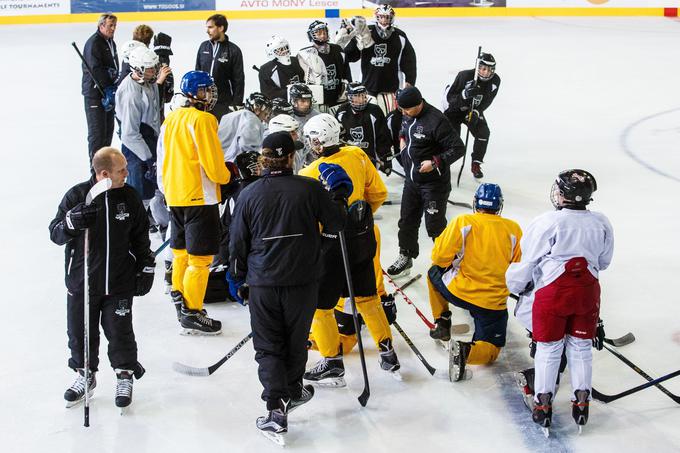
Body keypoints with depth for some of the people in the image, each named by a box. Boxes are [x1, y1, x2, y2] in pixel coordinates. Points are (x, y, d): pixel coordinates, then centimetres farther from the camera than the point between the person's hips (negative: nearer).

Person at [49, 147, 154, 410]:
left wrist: (145, 267, 8)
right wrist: (72, 221, -25)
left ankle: (125, 375, 25)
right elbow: (55, 234, -5)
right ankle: (85, 375, 31)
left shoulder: (129, 197, -2)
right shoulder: (76, 196, -9)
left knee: (120, 331, 5)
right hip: (81, 282, 0)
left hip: (120, 282, 0)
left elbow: (140, 236, 10)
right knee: (80, 332, 10)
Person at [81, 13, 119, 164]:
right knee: (97, 131, -8)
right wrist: (108, 89, -22)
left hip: (108, 92, 9)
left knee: (108, 129, 16)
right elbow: (96, 69, -21)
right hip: (95, 92, -9)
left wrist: (113, 87, 6)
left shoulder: (111, 43, 15)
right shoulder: (94, 43, -15)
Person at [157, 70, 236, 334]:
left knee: (181, 252, 19)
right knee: (200, 258, -2)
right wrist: (227, 175, 2)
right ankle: (192, 315, 1)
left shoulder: (171, 119, 11)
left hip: (174, 196, 9)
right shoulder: (202, 120, -15)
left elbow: (162, 158, 16)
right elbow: (213, 163, -18)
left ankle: (180, 301, 27)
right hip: (199, 196, -8)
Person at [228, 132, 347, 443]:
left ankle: (276, 409, -4)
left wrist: (240, 278, 18)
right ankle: (292, 391, 39)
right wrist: (339, 196, 18)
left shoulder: (249, 195, -4)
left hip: (263, 282, 0)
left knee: (268, 345, 6)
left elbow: (238, 242, 3)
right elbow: (335, 224, 1)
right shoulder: (310, 188, -9)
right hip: (303, 281, 0)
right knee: (296, 339, 19)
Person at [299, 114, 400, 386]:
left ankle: (333, 364, 14)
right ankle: (388, 353, 29)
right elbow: (379, 193, 6)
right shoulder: (357, 156, -5)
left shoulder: (309, 175, -21)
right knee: (367, 296, 21)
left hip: (333, 244, -6)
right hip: (362, 238, 6)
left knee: (318, 303, 9)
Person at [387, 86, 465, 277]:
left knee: (435, 225, -2)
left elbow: (458, 148, -23)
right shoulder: (408, 116, 0)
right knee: (407, 220, 17)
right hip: (412, 180, 8)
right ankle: (406, 257, 33)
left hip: (434, 182, -8)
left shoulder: (436, 121, -25)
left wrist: (435, 162, -29)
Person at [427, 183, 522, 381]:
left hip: (459, 291, 0)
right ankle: (467, 351, -19)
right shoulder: (513, 229, 2)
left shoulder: (462, 222, -4)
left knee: (435, 272, 31)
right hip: (494, 303, 0)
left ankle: (442, 321, 27)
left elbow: (440, 257, -5)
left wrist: (452, 263, 17)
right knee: (490, 350, 13)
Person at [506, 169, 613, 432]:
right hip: (587, 293, 4)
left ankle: (543, 405, 14)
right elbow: (603, 262, 15)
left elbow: (526, 261, -5)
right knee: (581, 347, 15)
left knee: (549, 349, 8)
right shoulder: (601, 223, 2)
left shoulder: (546, 223, -13)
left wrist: (516, 286, 13)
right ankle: (582, 404, 19)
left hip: (552, 293, -4)